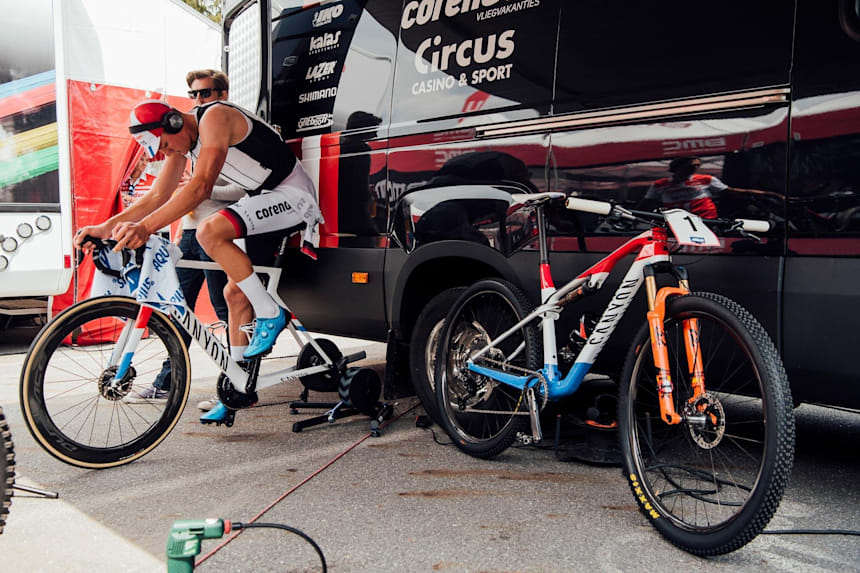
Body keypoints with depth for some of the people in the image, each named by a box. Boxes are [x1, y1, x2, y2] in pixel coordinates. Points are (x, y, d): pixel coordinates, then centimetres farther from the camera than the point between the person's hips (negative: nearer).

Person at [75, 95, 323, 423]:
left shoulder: (214, 117, -20)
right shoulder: (181, 140, 8)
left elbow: (201, 186, -32)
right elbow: (157, 196, 7)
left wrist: (145, 227, -38)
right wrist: (105, 228, -4)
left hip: (293, 196, -10)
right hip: (264, 200, 10)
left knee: (210, 231, -29)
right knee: (235, 292, 6)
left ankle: (270, 314, -16)